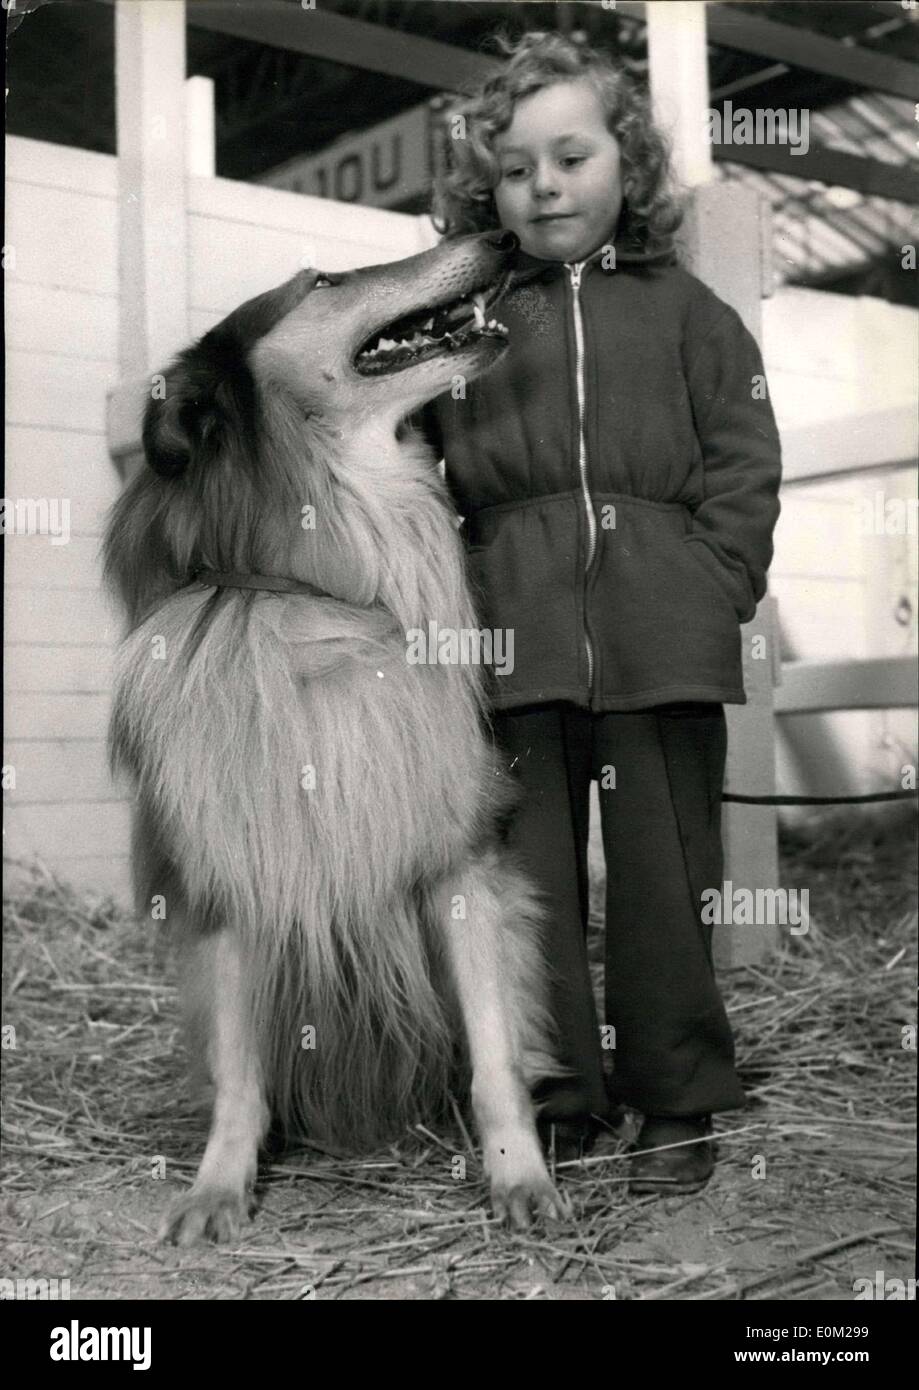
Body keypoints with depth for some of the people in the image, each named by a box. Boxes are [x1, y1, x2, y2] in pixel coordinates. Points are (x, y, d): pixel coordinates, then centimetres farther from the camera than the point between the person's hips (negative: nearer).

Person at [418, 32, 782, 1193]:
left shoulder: (681, 308, 11)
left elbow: (744, 463, 7)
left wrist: (715, 588, -4)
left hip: (661, 642, -1)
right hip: (514, 643, 1)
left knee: (664, 870, 4)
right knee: (528, 873, 4)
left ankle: (677, 1105, 18)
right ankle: (552, 1103, 17)